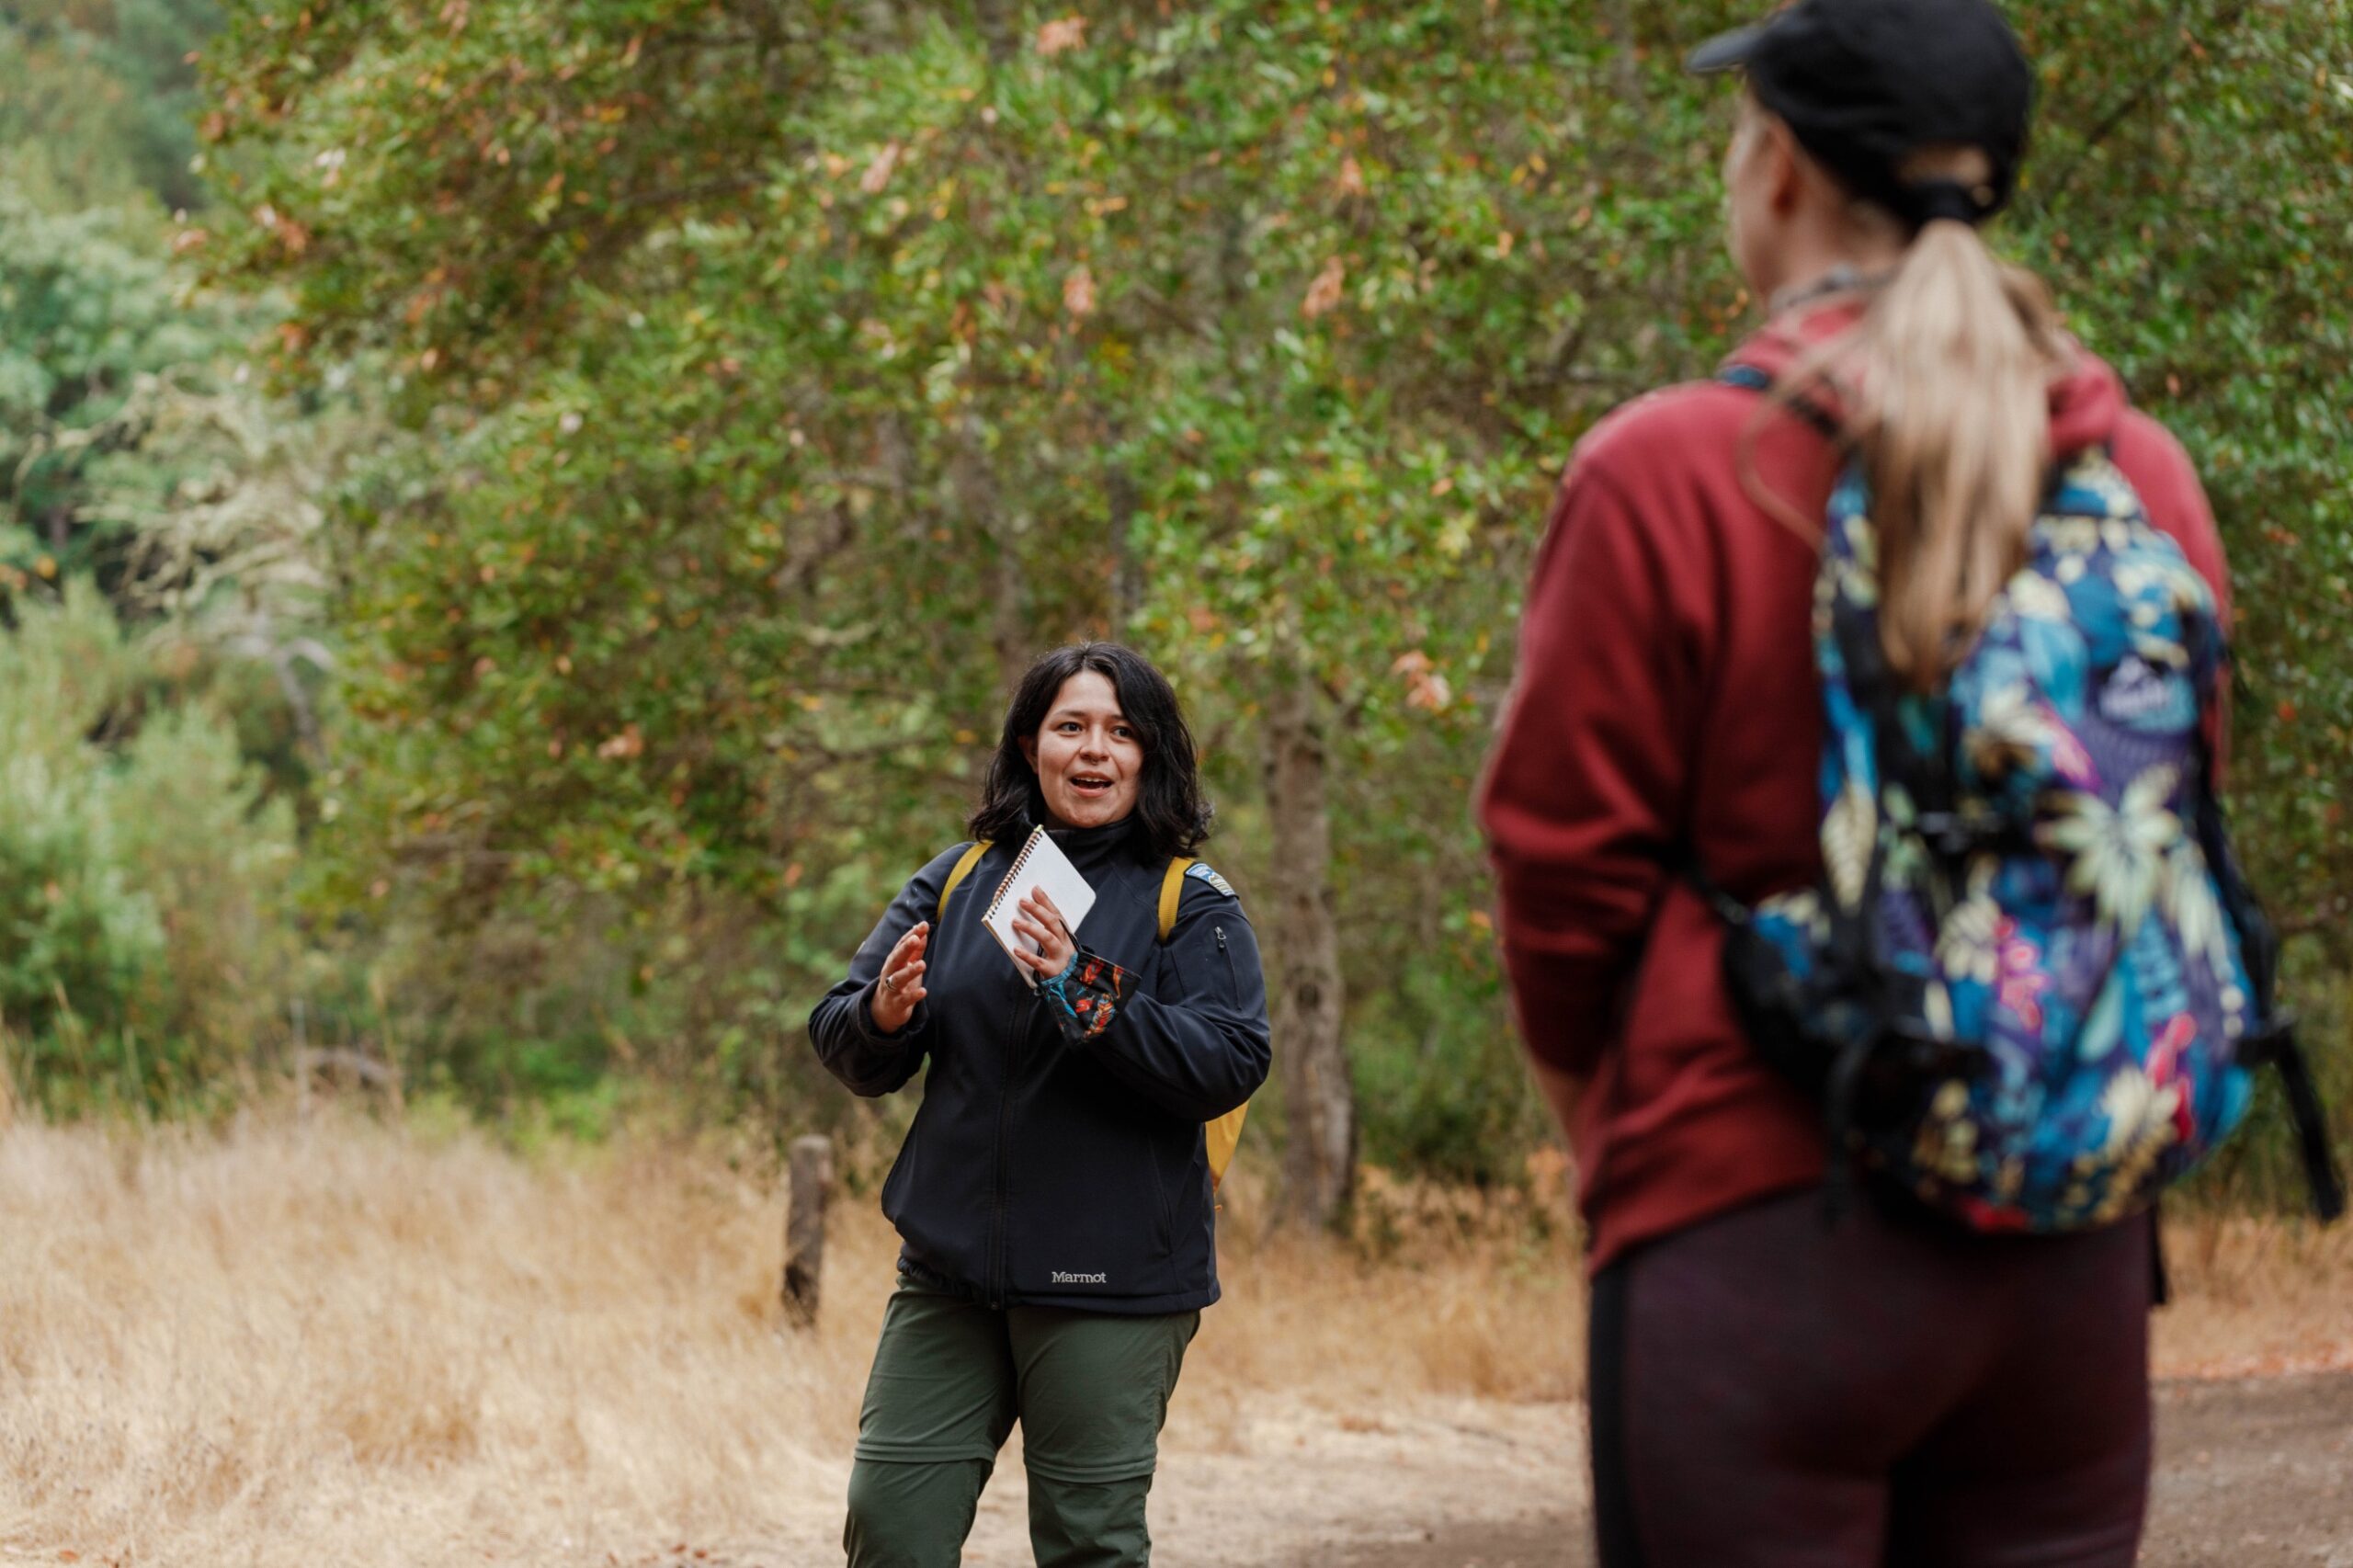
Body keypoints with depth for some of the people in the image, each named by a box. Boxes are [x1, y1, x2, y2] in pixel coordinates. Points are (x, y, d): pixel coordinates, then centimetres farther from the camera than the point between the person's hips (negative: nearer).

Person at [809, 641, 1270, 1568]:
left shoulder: (1192, 905, 0)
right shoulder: (955, 882, 10)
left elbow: (1229, 1064, -14)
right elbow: (841, 1047, 9)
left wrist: (1085, 995, -25)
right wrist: (881, 1018, -15)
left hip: (1110, 1283, -3)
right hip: (949, 1273, 3)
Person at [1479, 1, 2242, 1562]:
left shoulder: (1670, 475, -9)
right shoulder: (2147, 478, 6)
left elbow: (1568, 873, -3)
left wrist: (1595, 1109, 16)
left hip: (1761, 1240, -5)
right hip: (2074, 1256, 5)